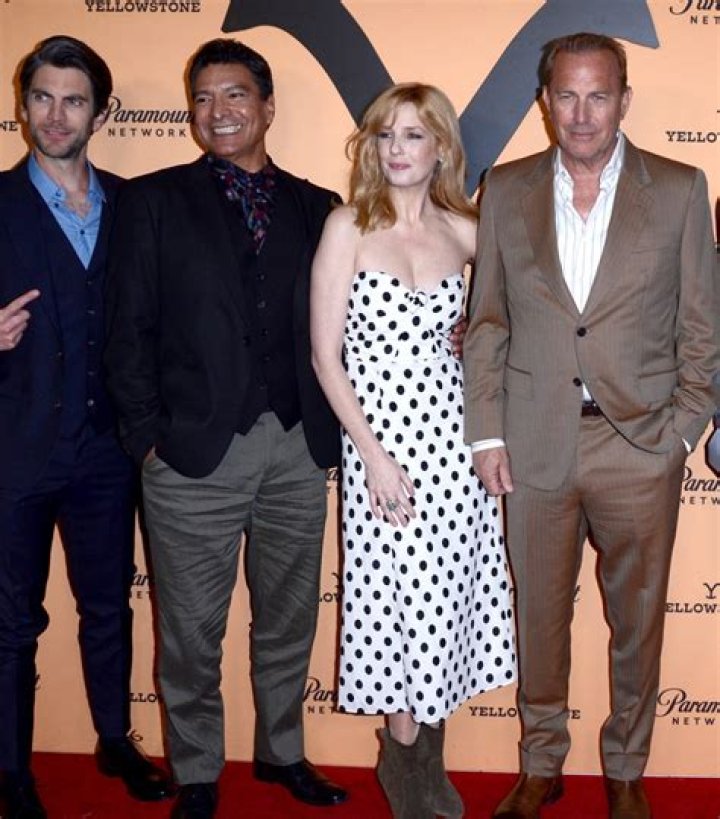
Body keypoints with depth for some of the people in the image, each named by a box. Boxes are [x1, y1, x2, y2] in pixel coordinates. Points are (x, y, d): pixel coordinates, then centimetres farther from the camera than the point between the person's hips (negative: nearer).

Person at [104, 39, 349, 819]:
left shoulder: (315, 207, 10)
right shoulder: (154, 200, 3)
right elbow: (129, 327, -1)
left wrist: (329, 423, -1)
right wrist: (147, 434, -7)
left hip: (299, 448, 3)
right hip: (196, 451, -2)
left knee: (289, 620, 16)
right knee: (192, 631, 8)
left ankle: (282, 752, 36)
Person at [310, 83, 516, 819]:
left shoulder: (465, 232, 5)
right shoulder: (348, 227, -4)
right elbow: (325, 356, -7)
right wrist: (373, 455, -12)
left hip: (451, 431, 3)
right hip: (378, 431, -3)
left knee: (449, 590, 9)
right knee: (403, 592, 3)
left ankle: (424, 754, 31)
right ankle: (405, 753, 27)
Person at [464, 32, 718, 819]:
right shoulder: (506, 190, 4)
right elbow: (486, 320, 5)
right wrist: (485, 432, 0)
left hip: (641, 444, -1)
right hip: (535, 444, 1)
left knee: (637, 619, 13)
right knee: (538, 614, 13)